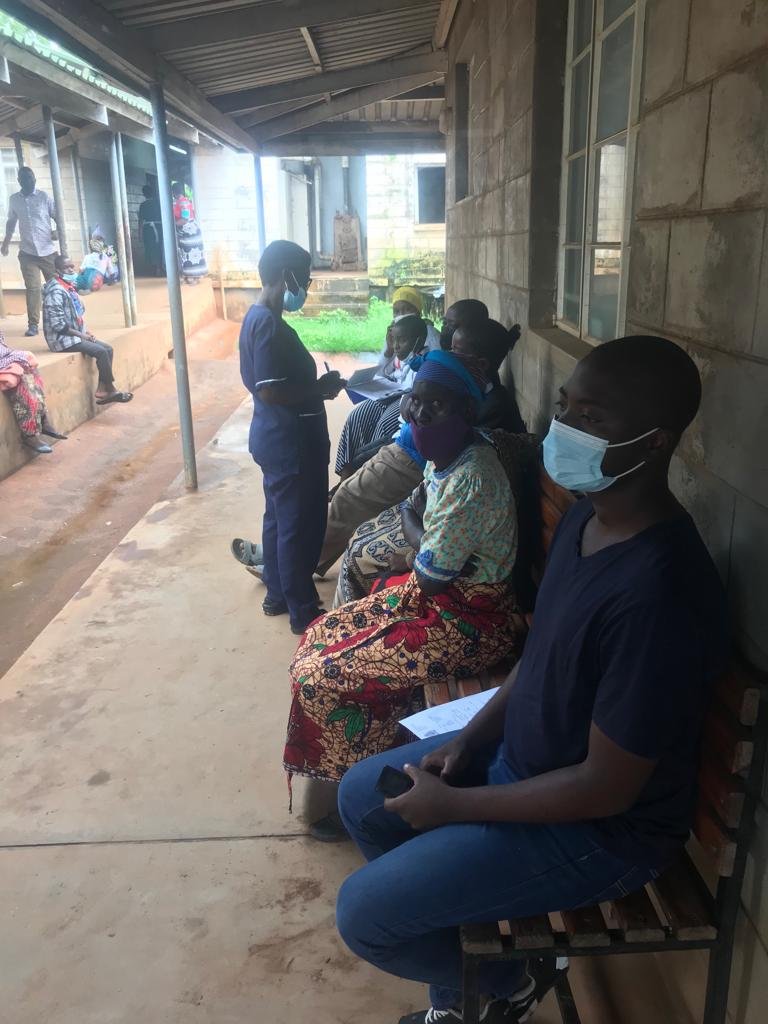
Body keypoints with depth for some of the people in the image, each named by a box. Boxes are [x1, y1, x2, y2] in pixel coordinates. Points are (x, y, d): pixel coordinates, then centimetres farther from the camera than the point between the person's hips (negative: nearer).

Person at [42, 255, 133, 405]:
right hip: (62, 339, -9)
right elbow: (57, 324, -22)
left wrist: (85, 332, 5)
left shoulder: (69, 287, 12)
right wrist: (81, 335, -16)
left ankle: (102, 391, -5)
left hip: (75, 335, 9)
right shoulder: (56, 291, -17)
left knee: (108, 349, -1)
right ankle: (110, 390, -9)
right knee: (101, 351, -21)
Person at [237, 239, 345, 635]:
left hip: (275, 436, 11)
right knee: (300, 525, 1)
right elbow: (270, 390, -27)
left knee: (279, 518, 19)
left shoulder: (256, 317, 10)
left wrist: (314, 385, 10)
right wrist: (320, 389, -15)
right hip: (289, 441, -10)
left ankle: (277, 595, 33)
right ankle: (304, 612, 14)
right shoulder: (269, 324, -21)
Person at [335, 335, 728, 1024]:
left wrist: (454, 805, -17)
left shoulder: (658, 592, -35)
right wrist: (471, 736, -1)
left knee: (365, 913, -8)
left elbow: (606, 788, -27)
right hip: (520, 752, 9)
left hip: (600, 828, -8)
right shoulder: (587, 517, -6)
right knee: (362, 796, 16)